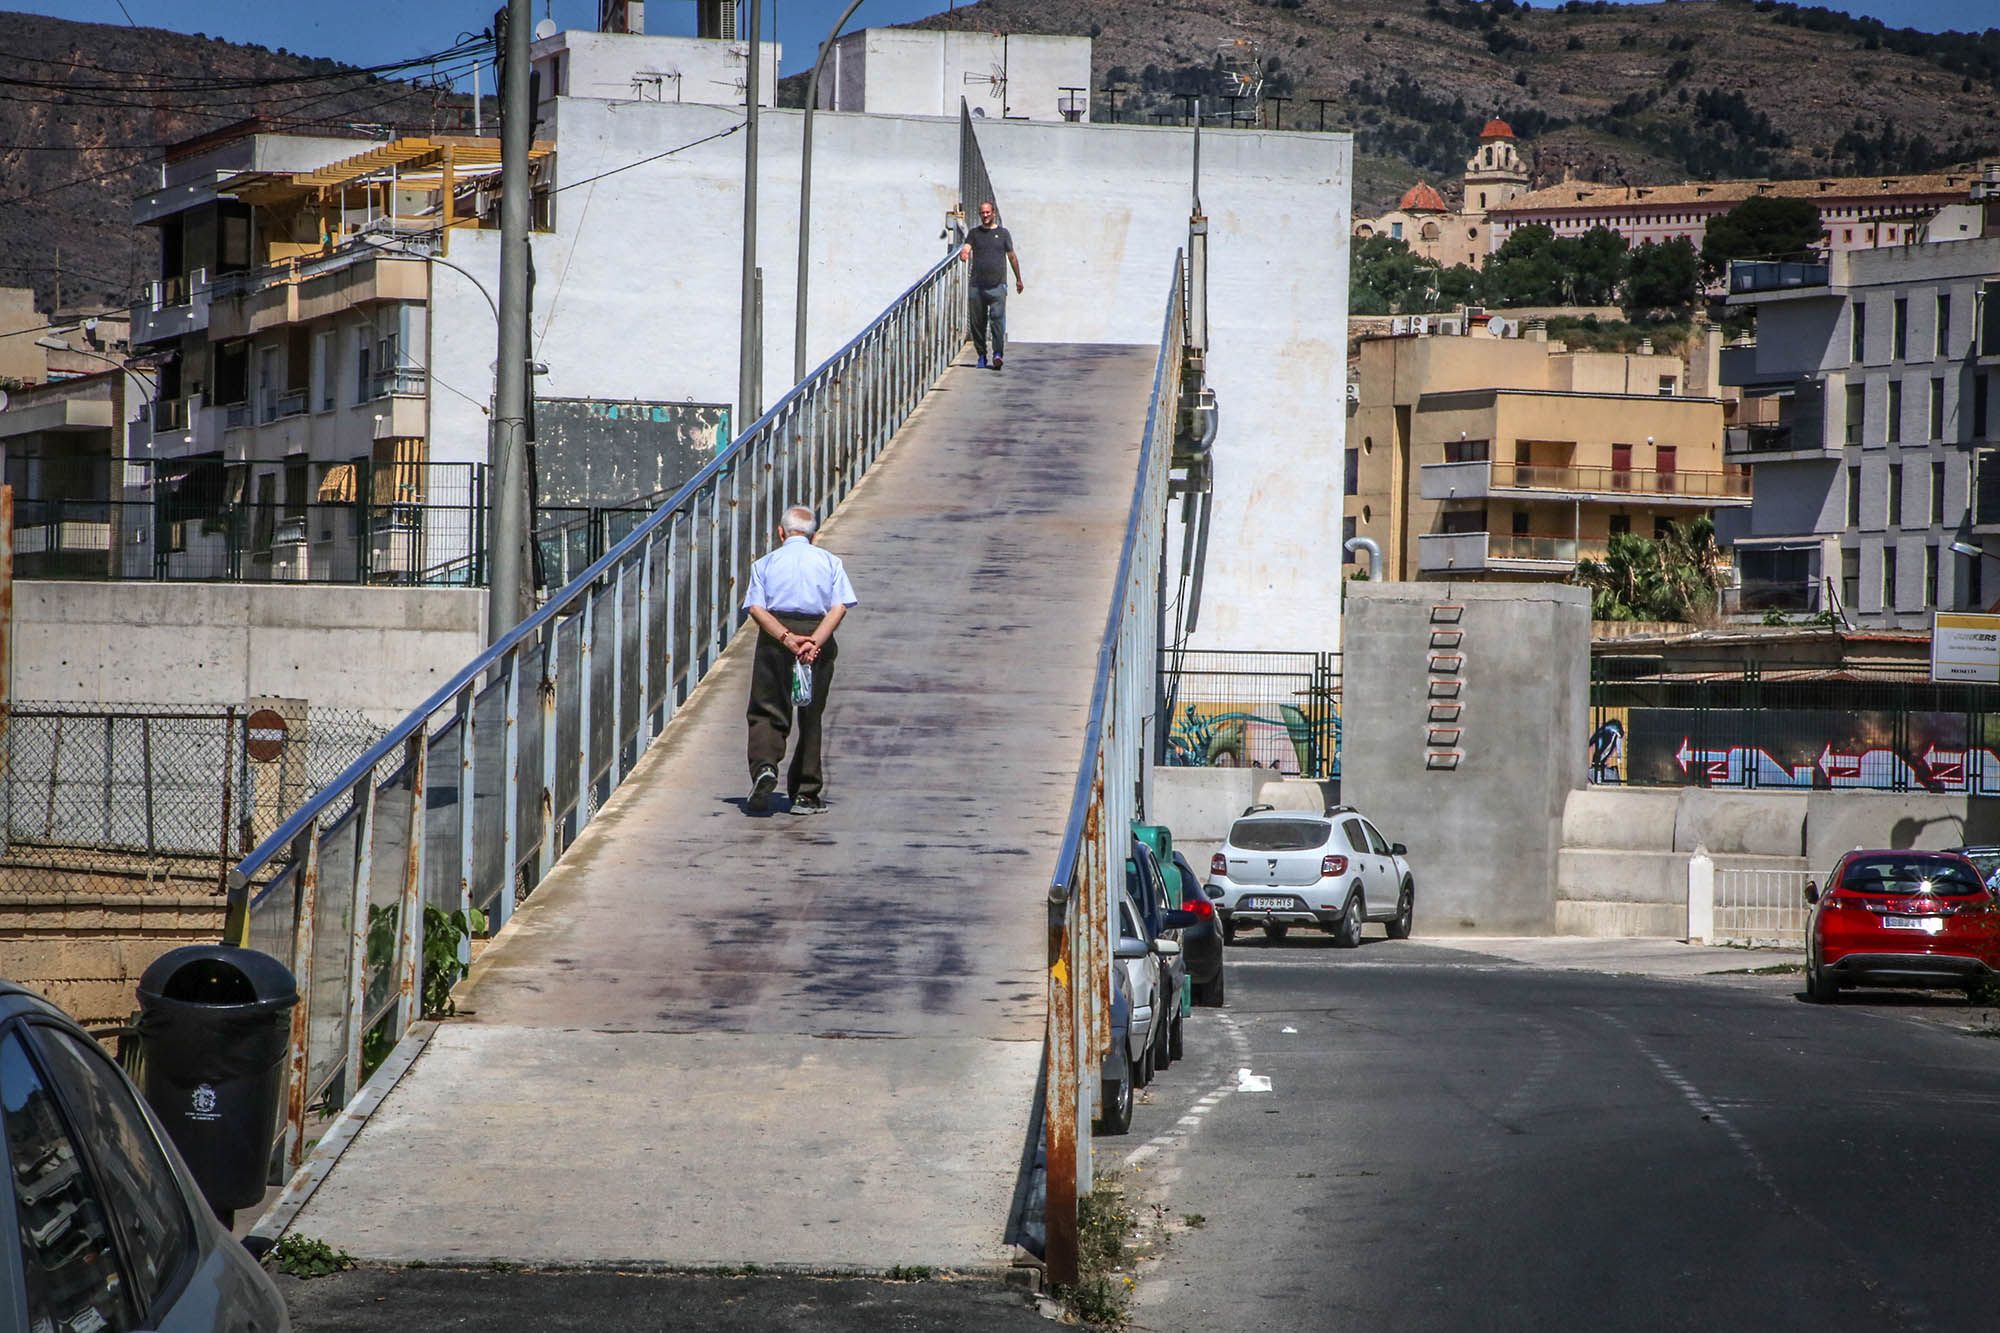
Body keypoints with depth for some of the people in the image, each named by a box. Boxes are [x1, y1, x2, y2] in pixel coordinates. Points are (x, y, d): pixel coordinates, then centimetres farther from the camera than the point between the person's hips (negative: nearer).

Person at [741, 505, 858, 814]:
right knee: (811, 716, 10)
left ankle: (764, 766, -23)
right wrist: (814, 642, -15)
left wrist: (786, 638, -16)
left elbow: (756, 608, -7)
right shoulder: (829, 562, 9)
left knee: (766, 711, 5)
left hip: (774, 638, -1)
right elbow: (839, 607, -6)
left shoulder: (766, 564, 8)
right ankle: (806, 794, 13)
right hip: (817, 633, 1)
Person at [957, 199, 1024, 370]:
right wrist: (963, 254, -29)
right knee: (978, 321, 4)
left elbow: (1012, 256, 15)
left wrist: (1018, 279, 19)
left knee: (998, 318, -13)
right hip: (978, 284, 2)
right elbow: (966, 248, -4)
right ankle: (981, 355, 14)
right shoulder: (974, 233, 12)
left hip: (997, 285, -2)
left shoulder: (1002, 233, 10)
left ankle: (998, 353, -16)